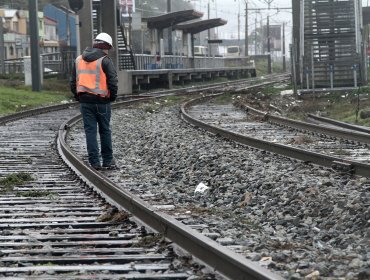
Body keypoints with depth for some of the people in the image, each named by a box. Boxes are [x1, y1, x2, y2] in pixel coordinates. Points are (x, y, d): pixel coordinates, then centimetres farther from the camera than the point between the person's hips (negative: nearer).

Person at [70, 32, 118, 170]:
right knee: (105, 131, 10)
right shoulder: (105, 60, -8)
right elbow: (112, 81, -13)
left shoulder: (78, 60, 10)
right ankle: (108, 160, 15)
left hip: (85, 101, 4)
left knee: (90, 131, 4)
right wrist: (112, 96, 2)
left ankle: (94, 162, 2)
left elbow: (73, 82, 12)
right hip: (101, 101, -4)